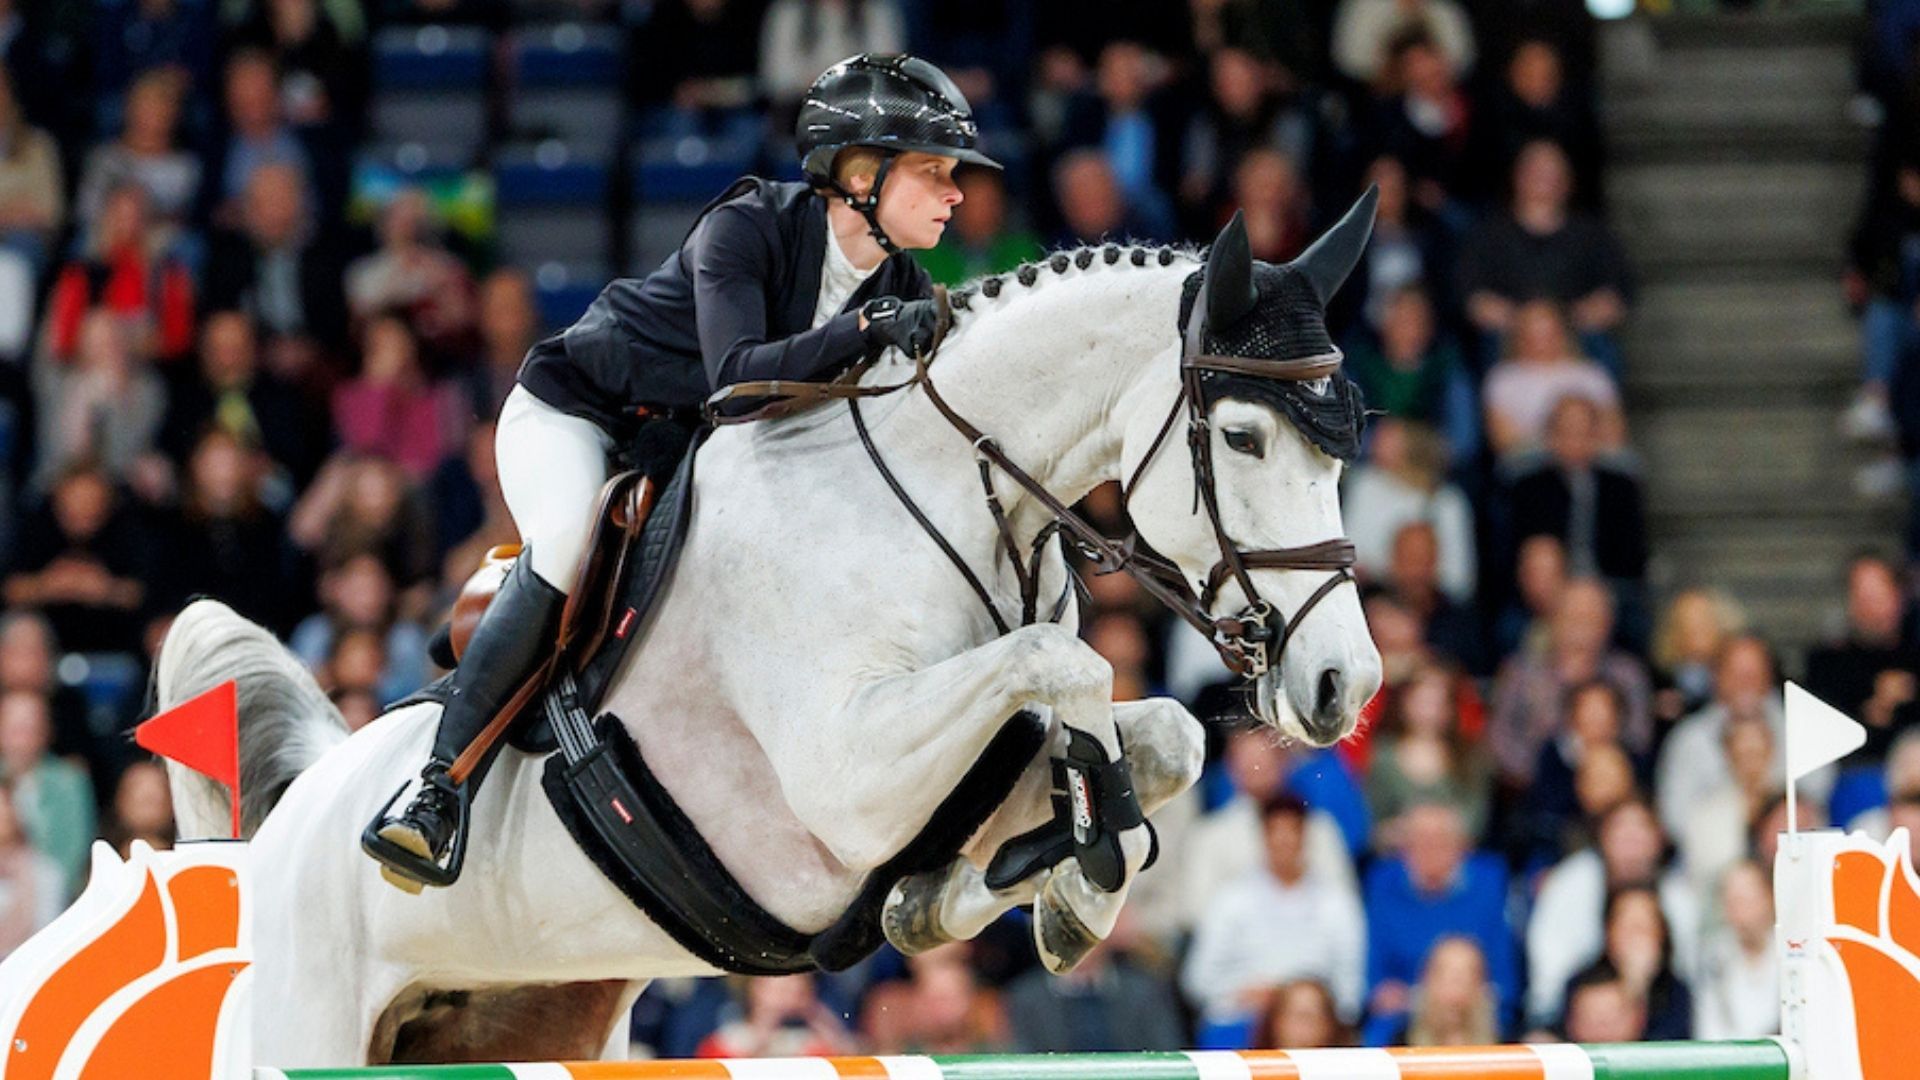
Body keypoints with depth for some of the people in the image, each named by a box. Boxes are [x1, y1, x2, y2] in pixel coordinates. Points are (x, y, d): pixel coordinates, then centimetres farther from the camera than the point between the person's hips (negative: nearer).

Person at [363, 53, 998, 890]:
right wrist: (864, 329, -49)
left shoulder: (899, 288, -8)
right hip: (575, 412, -8)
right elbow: (737, 372, -39)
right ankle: (440, 789, -33)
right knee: (567, 546, -34)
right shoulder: (747, 227, -27)